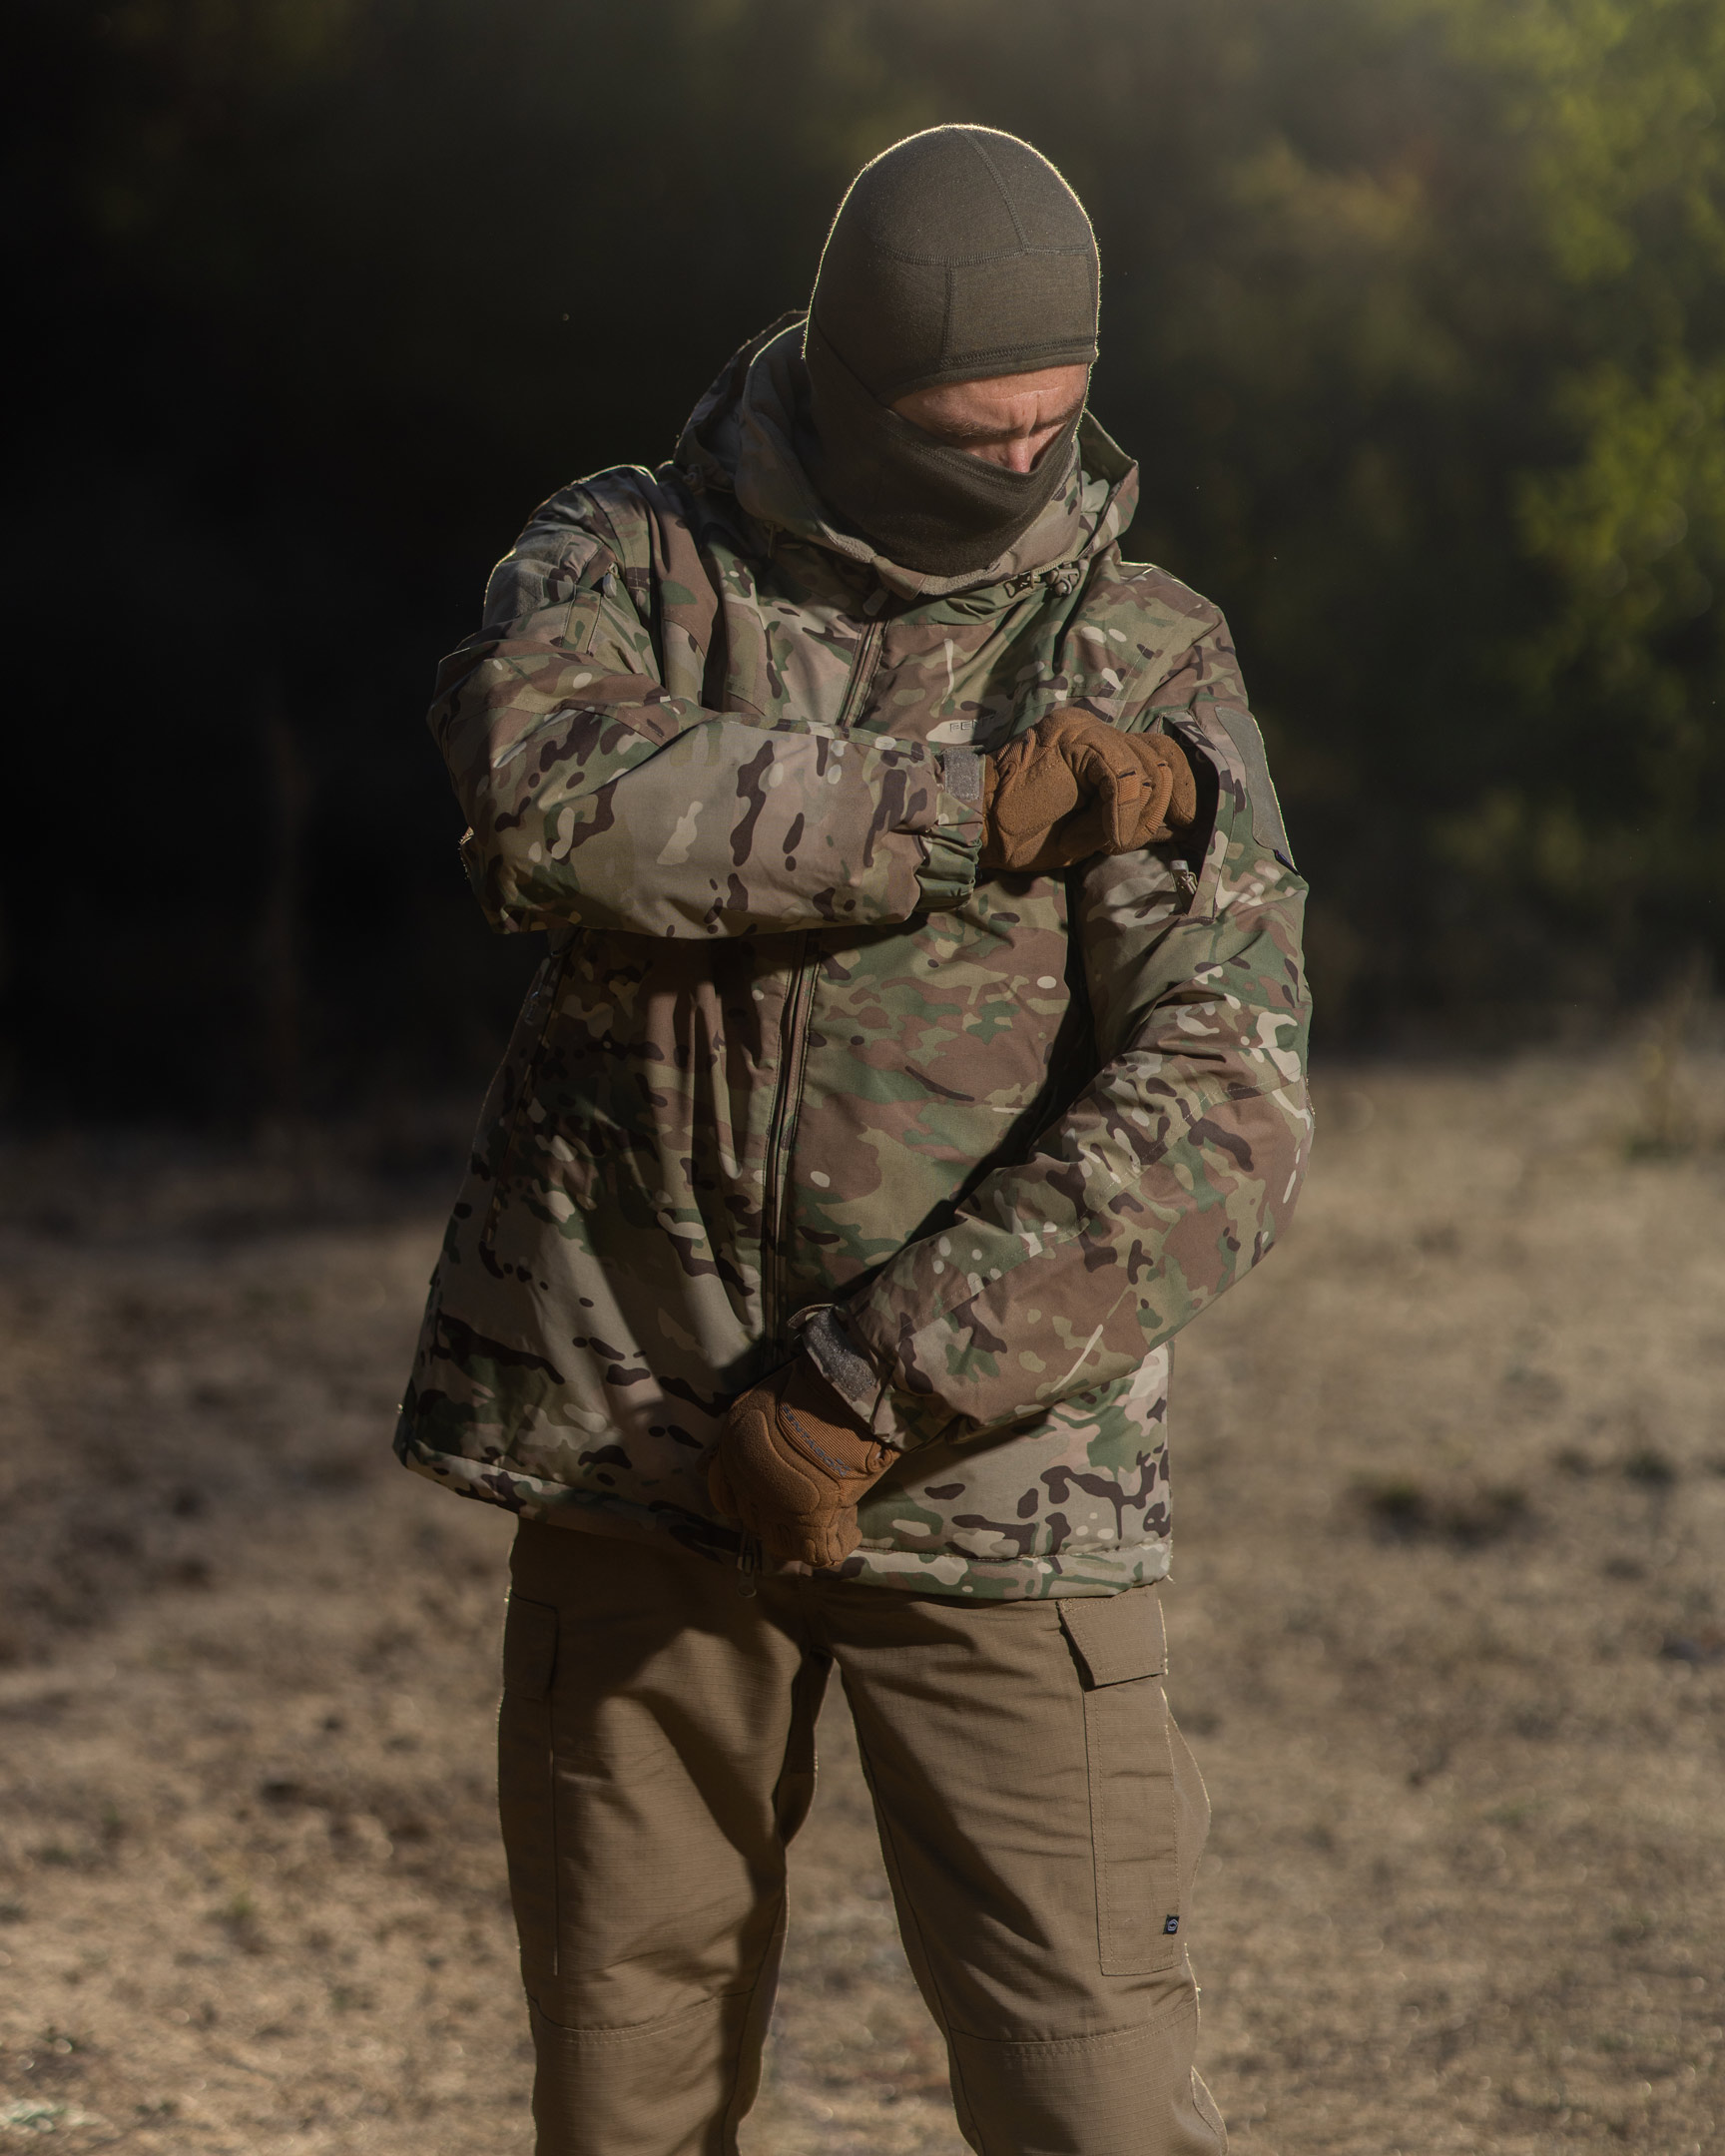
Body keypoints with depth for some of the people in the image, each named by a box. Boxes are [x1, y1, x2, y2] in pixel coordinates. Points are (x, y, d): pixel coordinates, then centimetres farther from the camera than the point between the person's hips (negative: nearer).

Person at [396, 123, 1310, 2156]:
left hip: (988, 1472, -1)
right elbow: (552, 798, -22)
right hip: (635, 1454, 1)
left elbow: (1218, 1112, -13)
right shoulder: (620, 562, 2)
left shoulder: (1148, 667, -2)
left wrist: (873, 1396, -19)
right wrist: (980, 802, -22)